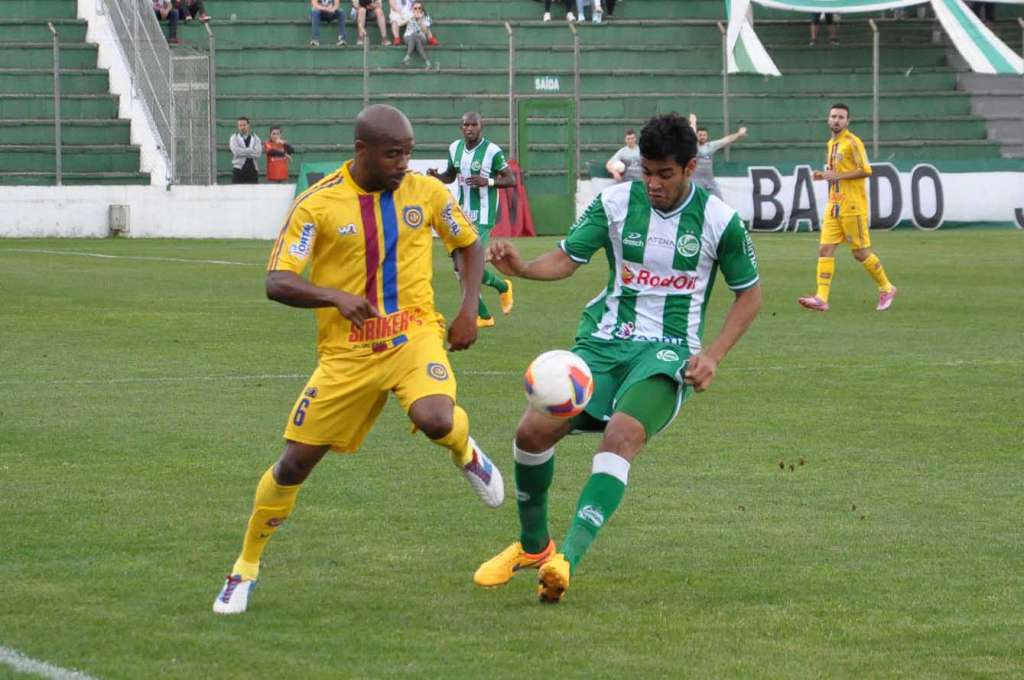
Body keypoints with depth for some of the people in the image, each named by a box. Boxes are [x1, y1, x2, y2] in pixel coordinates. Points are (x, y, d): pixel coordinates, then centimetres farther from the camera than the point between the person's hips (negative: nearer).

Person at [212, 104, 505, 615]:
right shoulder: (318, 204, -10)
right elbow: (276, 283, -15)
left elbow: (468, 245, 16)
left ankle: (465, 452, 8)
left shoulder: (427, 193, -2)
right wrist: (335, 296, -32)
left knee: (435, 421, -31)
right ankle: (246, 568, 21)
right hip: (347, 352, 0)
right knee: (296, 461, 1)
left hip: (415, 334, 0)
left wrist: (469, 309, 1)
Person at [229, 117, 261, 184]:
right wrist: (251, 151, -8)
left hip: (253, 170, 2)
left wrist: (243, 152, -9)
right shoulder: (234, 138, 6)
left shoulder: (255, 138, 9)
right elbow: (236, 151, -12)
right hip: (239, 169, -2)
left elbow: (258, 153, -7)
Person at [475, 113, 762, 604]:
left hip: (667, 349, -3)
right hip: (604, 341, 3)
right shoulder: (616, 203, 0)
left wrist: (713, 355, -4)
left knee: (622, 435, -32)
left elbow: (749, 292, 7)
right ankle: (533, 545, 13)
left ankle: (567, 558, -42)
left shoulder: (719, 220, -5)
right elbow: (568, 258, 3)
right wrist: (520, 267, -19)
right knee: (534, 430, -14)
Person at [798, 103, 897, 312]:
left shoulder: (852, 142, -9)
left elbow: (866, 170, -16)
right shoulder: (832, 143, 16)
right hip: (834, 206, 8)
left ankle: (886, 289, 17)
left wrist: (837, 175, -19)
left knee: (860, 252, -1)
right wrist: (824, 176, 8)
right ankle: (821, 298, -9)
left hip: (852, 207, -8)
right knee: (825, 250, -4)